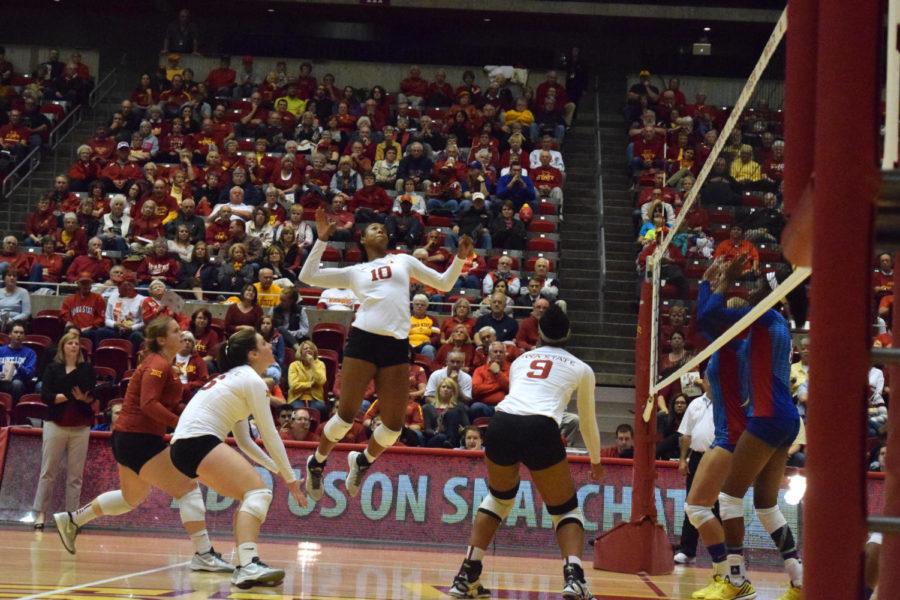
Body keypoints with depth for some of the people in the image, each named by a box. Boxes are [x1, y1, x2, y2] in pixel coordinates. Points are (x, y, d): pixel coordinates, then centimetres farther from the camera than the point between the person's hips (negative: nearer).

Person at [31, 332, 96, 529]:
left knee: (75, 474, 1)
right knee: (48, 471, -1)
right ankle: (40, 512, 3)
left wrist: (85, 398, -19)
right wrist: (65, 397, -14)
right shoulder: (53, 368, 4)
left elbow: (94, 396, 3)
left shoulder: (87, 369, 8)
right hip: (55, 424, -1)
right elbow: (45, 395, -6)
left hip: (80, 427, 1)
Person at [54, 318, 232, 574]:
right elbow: (149, 404, -26)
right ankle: (203, 555, -13)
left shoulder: (162, 364, 15)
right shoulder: (158, 365, -15)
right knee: (188, 488, -11)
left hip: (128, 437, 11)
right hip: (139, 439, -11)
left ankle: (71, 520, 36)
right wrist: (181, 423, -32)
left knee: (132, 497, 28)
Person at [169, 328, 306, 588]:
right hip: (198, 440, -10)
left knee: (251, 496, 16)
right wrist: (290, 479, 3)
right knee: (259, 491, -19)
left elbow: (244, 440, 27)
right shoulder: (253, 381, -4)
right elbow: (269, 435, -4)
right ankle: (248, 566, -39)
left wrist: (278, 469, 23)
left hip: (183, 444, 10)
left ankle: (246, 567, 8)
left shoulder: (236, 378, 25)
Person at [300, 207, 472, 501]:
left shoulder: (403, 261, 22)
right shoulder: (354, 272, 19)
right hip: (363, 340, -2)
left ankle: (362, 461, 25)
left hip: (397, 345, 2)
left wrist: (460, 257, 9)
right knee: (346, 414, -6)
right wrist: (322, 239, 11)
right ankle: (316, 463, 17)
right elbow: (307, 276, 14)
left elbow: (444, 283, 24)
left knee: (393, 426, -2)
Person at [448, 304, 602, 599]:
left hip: (501, 423, 3)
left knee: (498, 498, 28)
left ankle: (467, 576, 21)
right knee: (565, 509, 13)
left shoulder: (520, 360, 28)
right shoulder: (580, 368, 21)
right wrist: (595, 461, 50)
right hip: (540, 430, -3)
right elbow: (588, 422, 32)